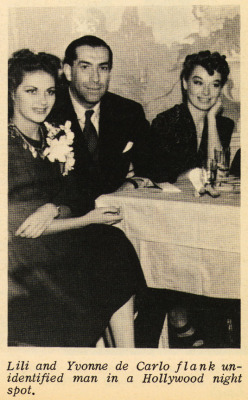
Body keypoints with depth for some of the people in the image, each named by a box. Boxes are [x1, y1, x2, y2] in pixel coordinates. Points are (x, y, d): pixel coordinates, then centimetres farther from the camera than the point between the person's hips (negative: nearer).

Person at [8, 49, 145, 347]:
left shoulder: (55, 138, 11)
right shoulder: (8, 143, -10)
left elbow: (73, 199, 7)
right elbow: (14, 226, -14)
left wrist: (53, 208, -18)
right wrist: (86, 220, -14)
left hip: (53, 241, 6)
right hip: (19, 256, -6)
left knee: (113, 243, -17)